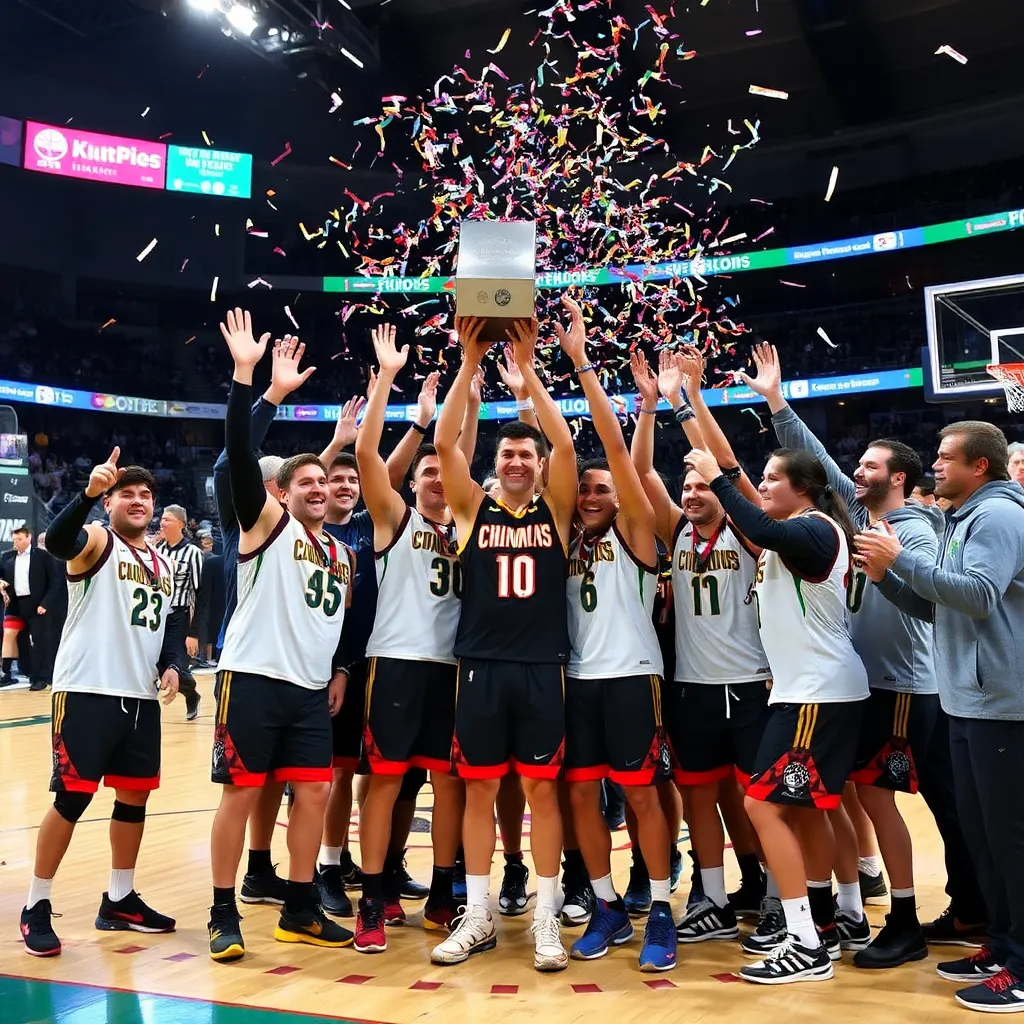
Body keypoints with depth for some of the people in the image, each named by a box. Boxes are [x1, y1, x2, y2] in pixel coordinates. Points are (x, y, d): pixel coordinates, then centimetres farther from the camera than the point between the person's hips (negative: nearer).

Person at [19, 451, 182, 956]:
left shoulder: (163, 565, 15)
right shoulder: (95, 542, -6)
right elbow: (55, 540, -29)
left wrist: (171, 664, 2)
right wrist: (88, 492, -45)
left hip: (141, 697, 7)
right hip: (87, 692, -7)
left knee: (135, 798, 12)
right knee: (72, 797, -3)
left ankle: (119, 901, 27)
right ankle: (36, 907, 12)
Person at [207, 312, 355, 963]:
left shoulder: (342, 554, 16)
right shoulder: (268, 523, -2)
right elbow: (240, 454, -15)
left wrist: (340, 669, 12)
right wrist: (245, 374, -22)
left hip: (311, 687, 6)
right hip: (254, 678, -6)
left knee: (315, 793, 7)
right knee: (240, 793, 0)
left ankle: (300, 912, 20)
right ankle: (224, 915, 12)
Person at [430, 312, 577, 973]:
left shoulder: (556, 512, 5)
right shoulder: (474, 509, 6)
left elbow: (567, 447, -10)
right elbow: (445, 444, -6)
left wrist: (527, 370, -11)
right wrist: (470, 366, -10)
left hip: (543, 669, -1)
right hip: (481, 667, 1)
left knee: (543, 791, 5)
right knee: (480, 791, 7)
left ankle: (546, 918, 16)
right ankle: (478, 917, 19)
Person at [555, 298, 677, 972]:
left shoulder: (634, 531, 0)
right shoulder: (570, 539, 12)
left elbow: (616, 446, -10)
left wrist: (581, 362, -13)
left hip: (631, 677, -5)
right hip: (579, 679, 5)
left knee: (641, 792, 1)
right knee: (582, 793, 7)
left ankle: (660, 913, 13)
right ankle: (609, 908, 21)